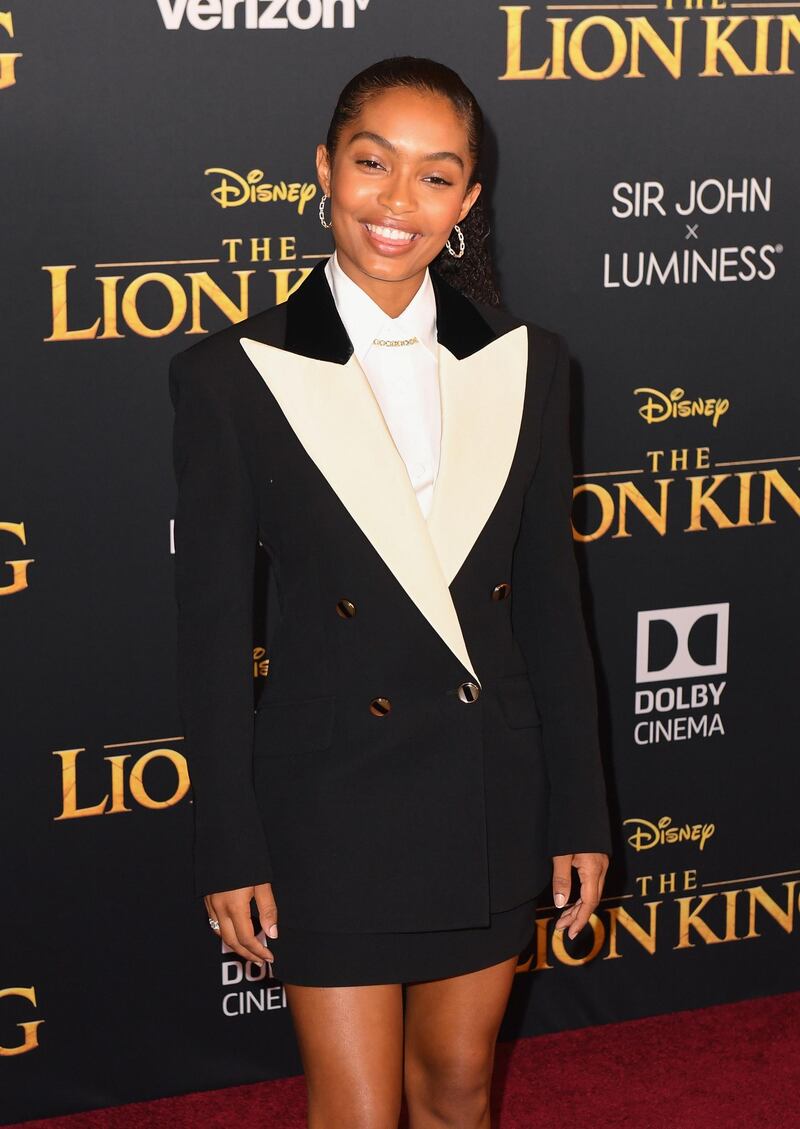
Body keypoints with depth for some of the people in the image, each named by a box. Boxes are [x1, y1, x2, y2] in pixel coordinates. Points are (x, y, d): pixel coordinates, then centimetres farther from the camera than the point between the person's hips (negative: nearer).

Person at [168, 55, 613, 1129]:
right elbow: (212, 626, -6)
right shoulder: (232, 375, -10)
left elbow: (550, 600, 5)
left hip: (491, 796, 3)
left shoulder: (525, 362, 0)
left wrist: (580, 811, 5)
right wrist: (229, 848, -5)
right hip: (331, 800, -3)